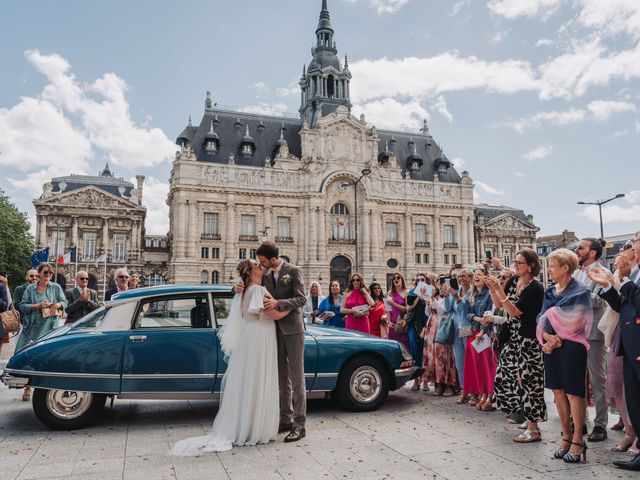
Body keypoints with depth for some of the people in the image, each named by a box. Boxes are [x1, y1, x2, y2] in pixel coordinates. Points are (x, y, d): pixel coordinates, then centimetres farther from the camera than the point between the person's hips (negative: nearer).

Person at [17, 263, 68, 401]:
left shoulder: (56, 287, 8)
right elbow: (22, 306, 3)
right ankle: (27, 387, 11)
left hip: (49, 327, -1)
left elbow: (65, 302, 10)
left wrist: (58, 304, -12)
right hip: (31, 327, 1)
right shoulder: (30, 288, 7)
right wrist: (37, 306, -12)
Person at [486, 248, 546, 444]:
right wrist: (492, 288, -4)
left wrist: (499, 289, -22)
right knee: (508, 376, 11)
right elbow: (498, 305, 11)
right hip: (513, 338, 8)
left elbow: (514, 311, -19)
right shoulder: (513, 282, 8)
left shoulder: (536, 288, -14)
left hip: (529, 340, -8)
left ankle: (533, 429, 8)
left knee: (528, 380, -3)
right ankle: (528, 417, 27)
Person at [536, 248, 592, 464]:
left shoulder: (580, 291, -6)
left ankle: (577, 440, 9)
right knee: (558, 391, 10)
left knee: (573, 393, -2)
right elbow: (541, 318, 7)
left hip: (571, 347, -6)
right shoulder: (550, 292, 12)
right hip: (551, 346, 6)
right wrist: (546, 336, -10)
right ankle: (566, 437, 22)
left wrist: (558, 339, -12)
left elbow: (572, 323, -14)